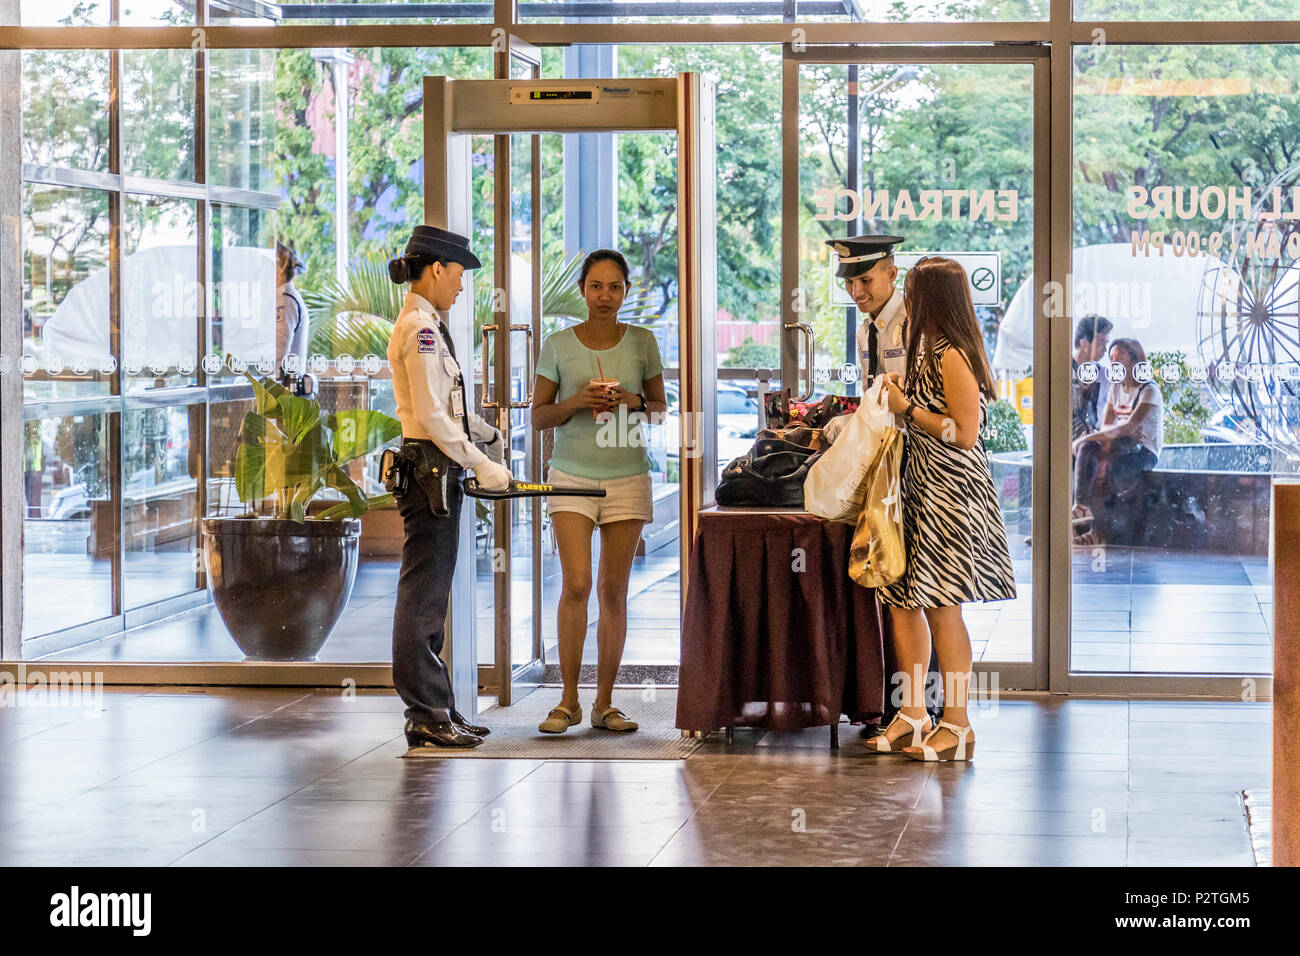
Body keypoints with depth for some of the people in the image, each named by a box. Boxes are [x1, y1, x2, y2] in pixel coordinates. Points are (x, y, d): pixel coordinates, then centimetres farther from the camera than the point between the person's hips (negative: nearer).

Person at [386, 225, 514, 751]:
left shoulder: (424, 325, 17)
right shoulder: (421, 328, -15)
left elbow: (450, 405, 28)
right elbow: (432, 416, -20)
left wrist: (490, 435, 38)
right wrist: (481, 465, -17)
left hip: (435, 470, 11)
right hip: (430, 467, -11)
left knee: (429, 596, 12)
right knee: (424, 594, -6)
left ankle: (435, 711, 18)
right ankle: (427, 715, -3)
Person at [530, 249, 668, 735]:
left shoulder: (642, 342, 4)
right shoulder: (559, 345, 1)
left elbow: (661, 408, 10)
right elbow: (538, 416, 4)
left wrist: (633, 402, -11)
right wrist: (578, 401, -14)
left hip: (627, 477, 1)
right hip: (572, 475, -1)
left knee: (614, 590, 2)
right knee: (576, 584, -12)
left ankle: (604, 703, 8)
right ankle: (568, 700, -2)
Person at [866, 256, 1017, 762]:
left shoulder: (953, 357, -16)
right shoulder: (928, 349, 14)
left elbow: (964, 433, -20)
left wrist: (907, 408, -15)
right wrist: (903, 393, 12)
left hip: (950, 492, -10)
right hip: (920, 487, 10)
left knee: (940, 605, -6)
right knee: (901, 599, 8)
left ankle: (956, 724, 1)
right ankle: (913, 714, 15)